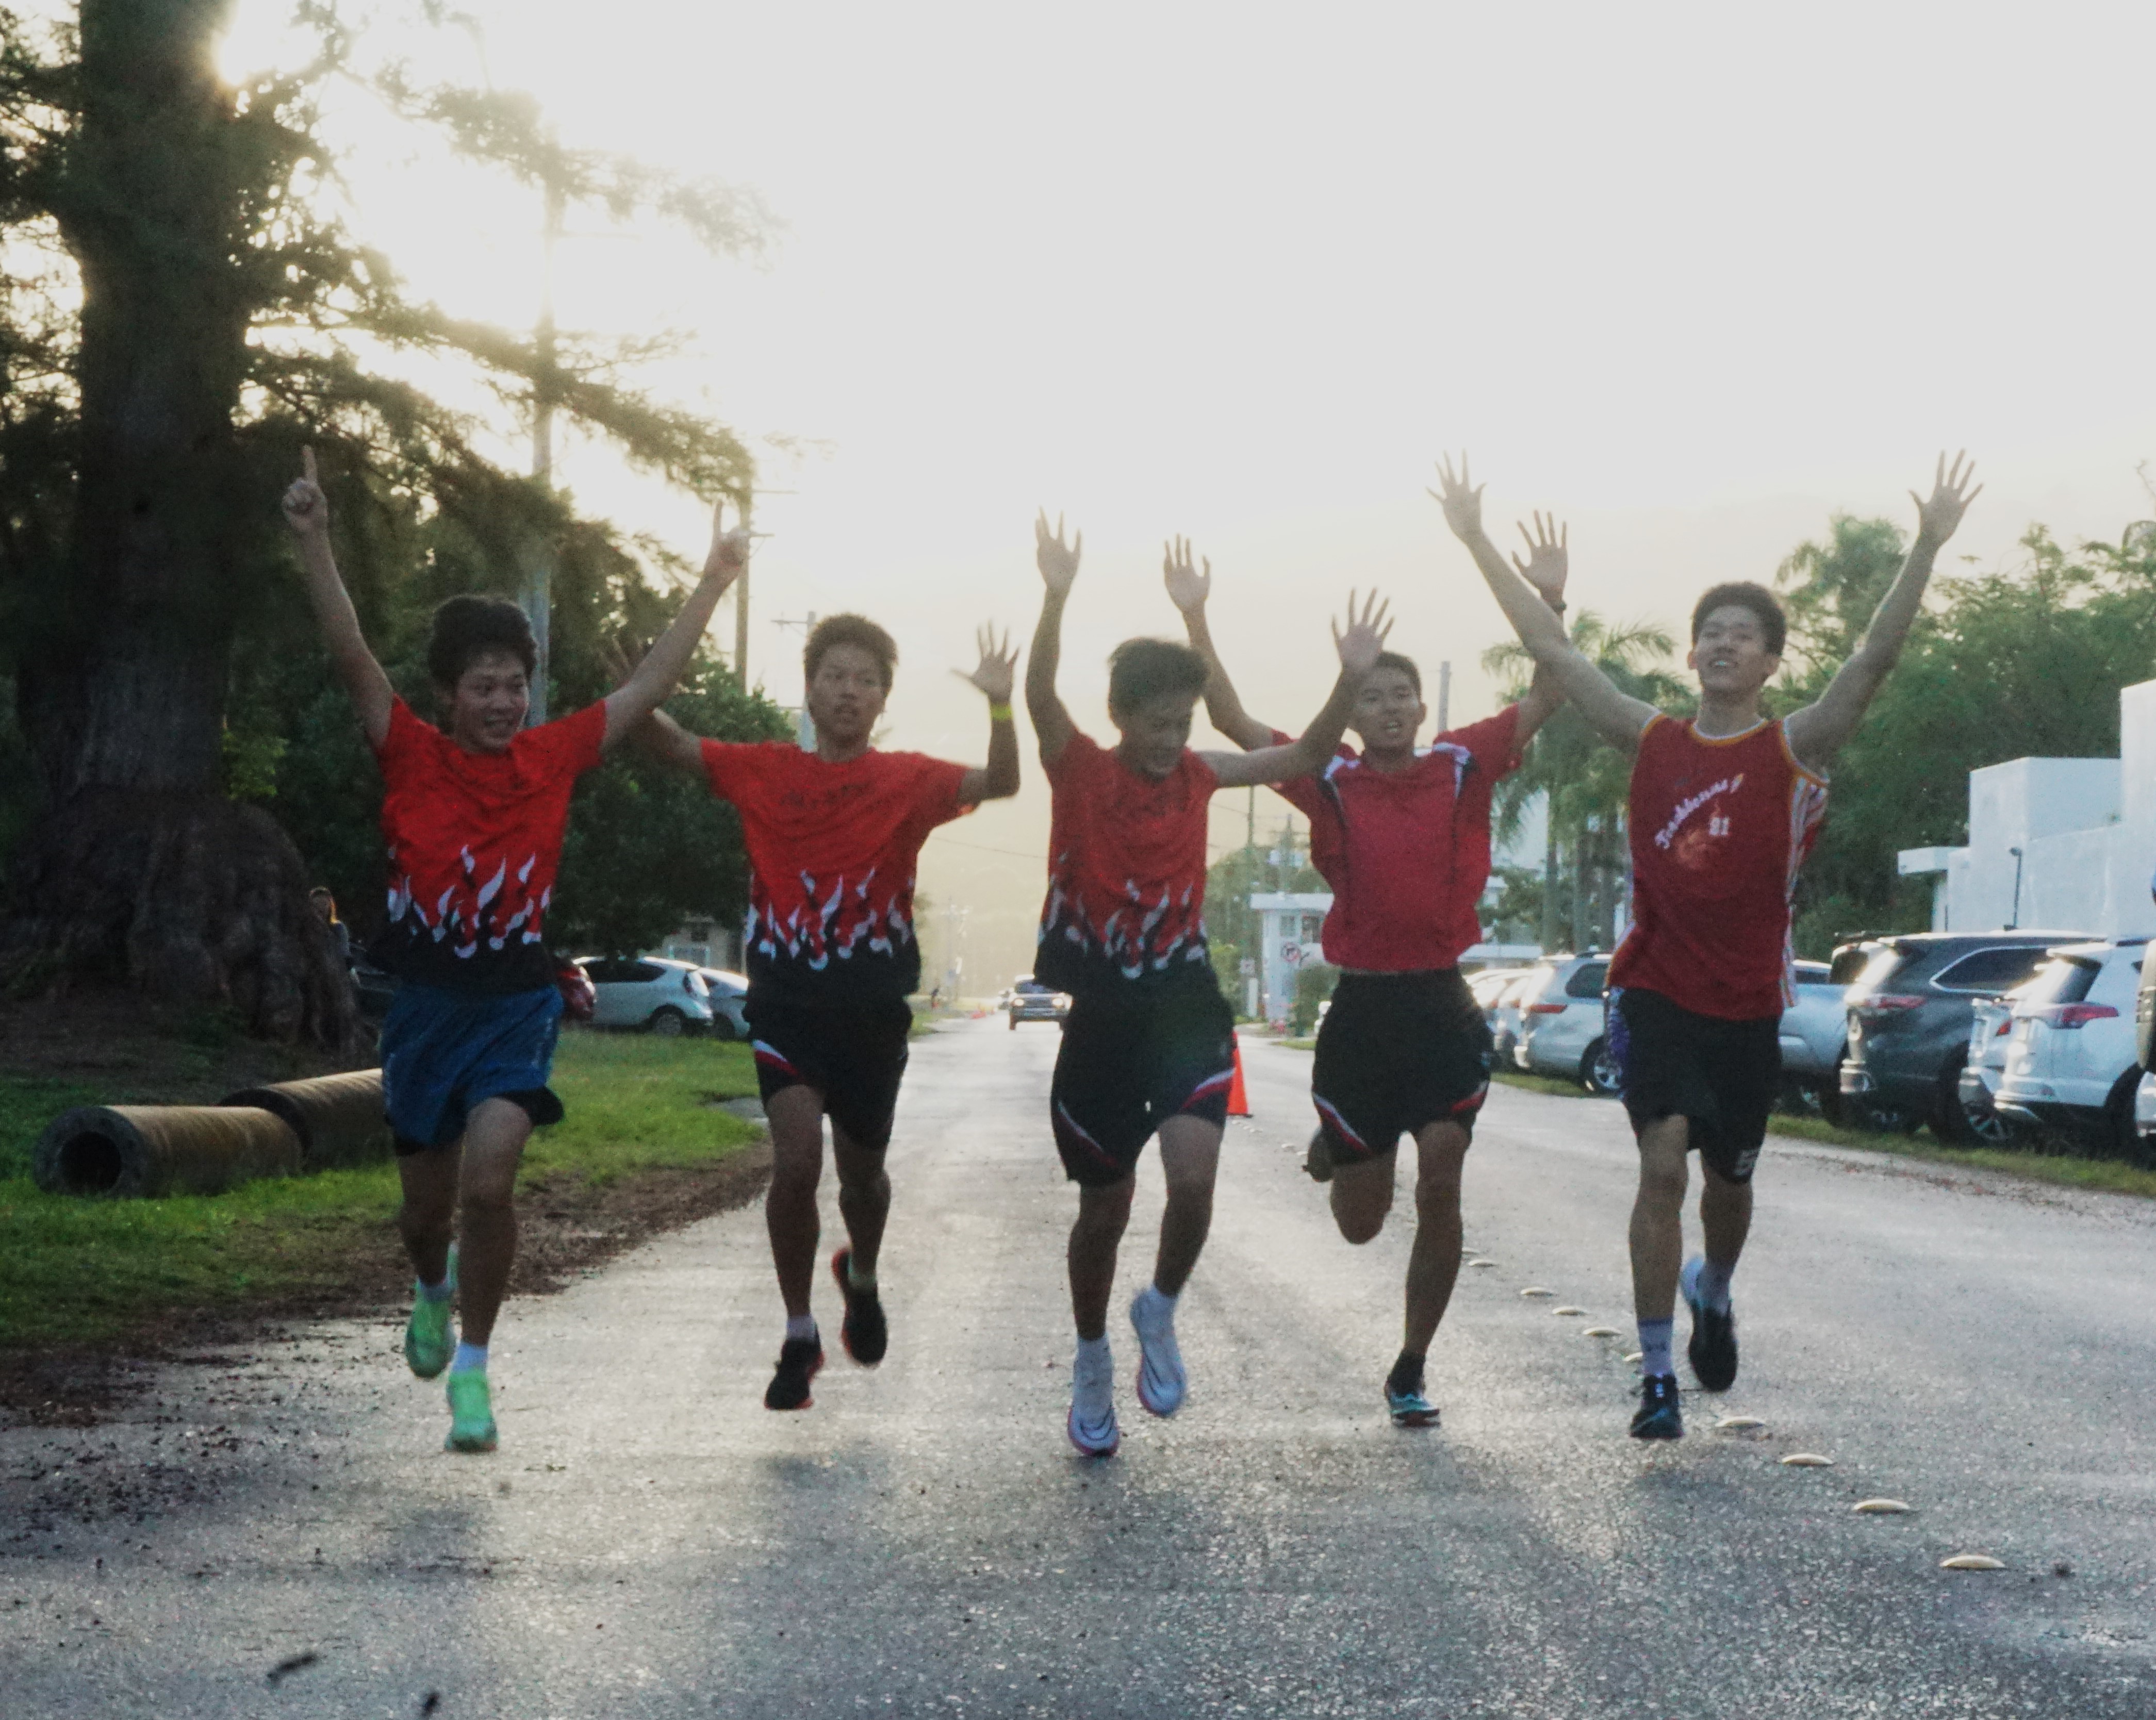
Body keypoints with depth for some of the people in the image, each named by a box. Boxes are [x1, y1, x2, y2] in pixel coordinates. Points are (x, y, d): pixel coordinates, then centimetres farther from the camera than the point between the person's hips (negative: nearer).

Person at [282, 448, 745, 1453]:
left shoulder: (553, 757, 0)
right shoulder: (411, 757, -5)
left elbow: (653, 681, 6)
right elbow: (350, 655, -17)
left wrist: (715, 579, 7)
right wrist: (313, 540, -28)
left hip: (516, 1002, 0)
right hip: (425, 1001, 1)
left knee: (488, 1180, -21)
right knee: (427, 1205, 14)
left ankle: (473, 1370, -4)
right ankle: (433, 1290, 51)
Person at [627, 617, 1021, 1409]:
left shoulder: (907, 780, 0)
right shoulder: (767, 770, 1)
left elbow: (999, 783, -14)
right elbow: (671, 743, -4)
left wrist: (1000, 706, -30)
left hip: (874, 1011, 1)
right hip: (787, 1001, -1)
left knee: (862, 1171, 14)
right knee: (797, 1159, -16)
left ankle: (861, 1278, 48)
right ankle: (799, 1336, 2)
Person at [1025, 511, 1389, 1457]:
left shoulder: (1197, 774, 3)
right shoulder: (1079, 769, -7)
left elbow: (1303, 757, 4)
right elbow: (1039, 695, -24)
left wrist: (1352, 679, -12)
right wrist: (1055, 597, -40)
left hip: (1184, 1003, 2)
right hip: (1100, 1013, -2)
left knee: (1193, 1177, -19)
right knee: (1104, 1206, 9)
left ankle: (1160, 1313, 10)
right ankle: (1092, 1364, 32)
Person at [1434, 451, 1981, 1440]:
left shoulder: (1794, 749, -3)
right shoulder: (1653, 740, 2)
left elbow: (1875, 659, -16)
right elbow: (1551, 650, 2)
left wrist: (1927, 548, -27)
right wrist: (1478, 542, -1)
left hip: (1748, 1006, 0)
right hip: (1655, 993, 0)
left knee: (1727, 1180, 14)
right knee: (1663, 1165, -15)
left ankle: (1712, 1295, 48)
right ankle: (1656, 1377, -9)